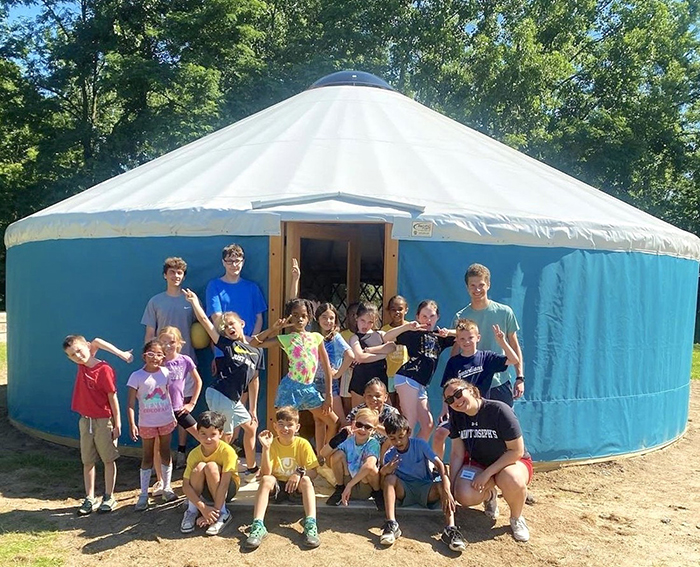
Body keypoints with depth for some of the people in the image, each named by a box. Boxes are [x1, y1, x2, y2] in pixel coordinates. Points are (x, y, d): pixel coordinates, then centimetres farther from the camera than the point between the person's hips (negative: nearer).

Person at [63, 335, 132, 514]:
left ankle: (109, 498, 17)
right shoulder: (82, 365, -1)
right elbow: (96, 342, -7)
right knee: (87, 461, 11)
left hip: (104, 421, -6)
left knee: (108, 460, 7)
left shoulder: (104, 370, -17)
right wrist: (120, 353, -14)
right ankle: (90, 499, 20)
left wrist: (117, 424, -12)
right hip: (85, 420, 6)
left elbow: (112, 397, -14)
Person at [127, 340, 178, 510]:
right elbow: (131, 404, -14)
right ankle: (143, 495, 14)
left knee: (166, 454, 13)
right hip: (147, 423, -2)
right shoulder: (137, 376, -14)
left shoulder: (165, 373, -5)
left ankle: (167, 488, 25)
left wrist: (173, 416, 9)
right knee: (147, 457, 7)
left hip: (166, 421, 2)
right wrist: (132, 425, -20)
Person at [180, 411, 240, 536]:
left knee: (211, 467, -31)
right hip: (205, 489, 3)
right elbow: (185, 486, -20)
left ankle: (222, 513, -18)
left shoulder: (227, 451, -27)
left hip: (229, 489, -2)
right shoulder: (194, 454, -18)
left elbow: (224, 484, -29)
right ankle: (192, 511, -9)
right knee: (199, 467, -28)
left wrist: (216, 511, -31)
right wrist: (203, 508, -31)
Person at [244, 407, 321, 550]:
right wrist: (266, 448, -29)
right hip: (277, 486, 1)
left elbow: (313, 472, -10)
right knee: (266, 480, -29)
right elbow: (266, 473, -19)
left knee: (305, 480, -31)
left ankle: (310, 525, -41)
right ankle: (258, 526, -37)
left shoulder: (303, 444, -9)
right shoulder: (272, 444, -8)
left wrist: (300, 473, -31)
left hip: (296, 486, 0)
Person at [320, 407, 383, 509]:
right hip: (347, 482, 3)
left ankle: (377, 493, -2)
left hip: (365, 490, -3)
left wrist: (349, 485, -39)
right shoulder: (348, 440, -11)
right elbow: (323, 454, -21)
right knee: (338, 454, -18)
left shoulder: (373, 444, -19)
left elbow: (369, 465, -38)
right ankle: (340, 489, 4)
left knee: (370, 467, -33)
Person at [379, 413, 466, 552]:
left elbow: (439, 464, -20)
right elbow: (384, 484, -6)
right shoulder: (389, 455, -6)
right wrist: (383, 472, -31)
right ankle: (391, 524, -36)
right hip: (403, 491, 1)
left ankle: (450, 529, -44)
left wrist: (446, 490, -35)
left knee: (442, 486, -31)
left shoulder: (420, 444, -11)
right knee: (390, 478, -27)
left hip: (425, 488, -1)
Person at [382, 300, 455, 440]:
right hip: (407, 378, -8)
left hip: (422, 385, 8)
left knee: (428, 425, 8)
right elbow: (387, 337, -10)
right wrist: (407, 326, -22)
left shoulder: (439, 336, 17)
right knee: (410, 424, -14)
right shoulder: (414, 332, -1)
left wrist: (449, 333, -3)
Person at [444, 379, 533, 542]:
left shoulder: (499, 410, -25)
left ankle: (516, 519, -6)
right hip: (478, 463, 4)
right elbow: (457, 454, -3)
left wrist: (486, 474, -23)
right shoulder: (457, 416, -8)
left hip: (512, 461, -4)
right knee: (464, 497, -27)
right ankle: (489, 495, 11)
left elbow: (517, 451, -21)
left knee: (511, 480, -40)